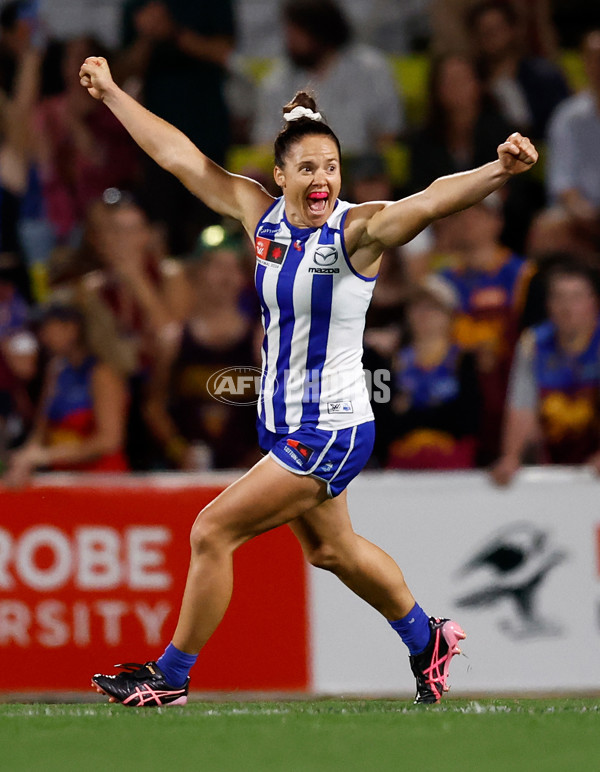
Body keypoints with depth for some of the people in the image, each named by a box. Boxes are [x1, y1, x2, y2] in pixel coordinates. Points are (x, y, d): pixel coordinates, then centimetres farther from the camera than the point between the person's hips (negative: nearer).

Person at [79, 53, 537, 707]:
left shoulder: (358, 230, -17)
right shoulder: (261, 215, -1)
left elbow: (432, 200, -35)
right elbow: (179, 156, 8)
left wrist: (499, 170, -52)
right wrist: (111, 93, 13)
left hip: (330, 433, -7)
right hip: (281, 423, 7)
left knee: (212, 532, -6)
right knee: (330, 549, 25)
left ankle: (170, 678, 10)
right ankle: (427, 640, 47)